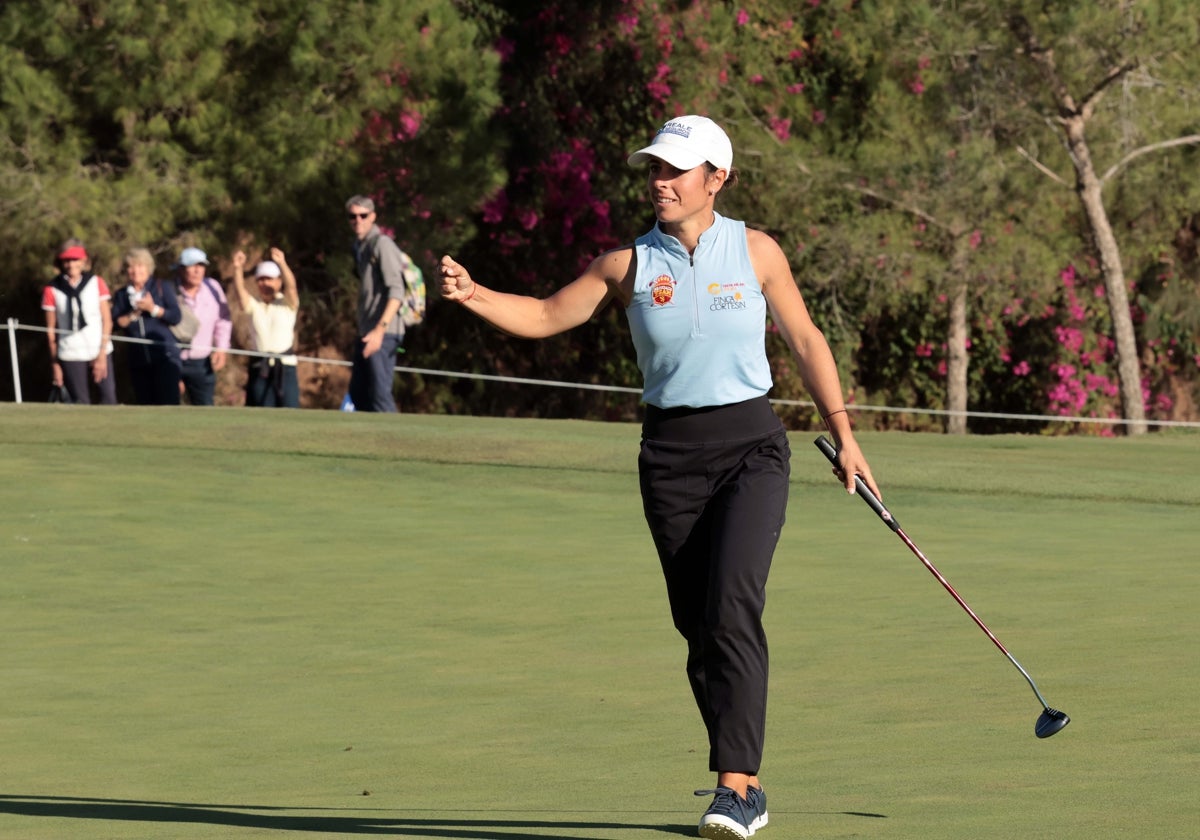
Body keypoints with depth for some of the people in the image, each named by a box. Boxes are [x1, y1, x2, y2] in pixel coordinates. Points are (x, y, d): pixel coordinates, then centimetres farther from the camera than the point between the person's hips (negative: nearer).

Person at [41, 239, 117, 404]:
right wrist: (55, 363, 4)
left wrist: (102, 354, -4)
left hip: (99, 352, 1)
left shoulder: (97, 283, 5)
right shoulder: (52, 290, 4)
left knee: (109, 398, -9)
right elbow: (51, 330, 6)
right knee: (81, 405, -2)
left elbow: (107, 321, 4)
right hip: (71, 355, -1)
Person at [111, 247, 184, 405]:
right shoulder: (122, 295, 13)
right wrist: (133, 314, -11)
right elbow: (115, 323, 1)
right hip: (138, 359, 4)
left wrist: (153, 309, -14)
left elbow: (176, 316, -4)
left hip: (164, 356, -4)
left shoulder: (162, 288, 6)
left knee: (169, 403, -15)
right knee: (146, 404, 5)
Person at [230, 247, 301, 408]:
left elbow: (291, 286, -14)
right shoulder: (254, 305, 10)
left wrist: (282, 263, -34)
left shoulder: (287, 304, 5)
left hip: (285, 366, -2)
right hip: (260, 369, 2)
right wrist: (238, 269, -28)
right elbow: (240, 291, -8)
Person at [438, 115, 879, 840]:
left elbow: (806, 340, 10)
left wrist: (844, 434, 9)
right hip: (670, 454, 2)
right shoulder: (629, 265, 2)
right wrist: (473, 295, -13)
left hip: (751, 445, -2)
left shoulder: (757, 252, 1)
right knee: (697, 624, 3)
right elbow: (546, 316, 5)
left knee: (732, 604, -20)